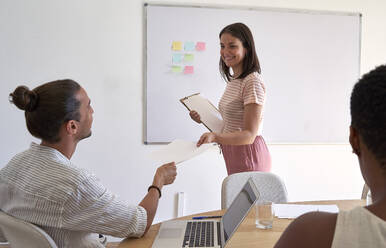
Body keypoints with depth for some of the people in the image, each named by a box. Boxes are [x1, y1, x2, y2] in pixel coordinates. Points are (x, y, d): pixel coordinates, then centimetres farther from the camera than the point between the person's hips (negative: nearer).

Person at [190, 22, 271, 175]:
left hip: (249, 156, -9)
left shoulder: (252, 82, -16)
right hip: (234, 155, 9)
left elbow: (249, 135, -23)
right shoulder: (233, 80, 13)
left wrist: (215, 137, -37)